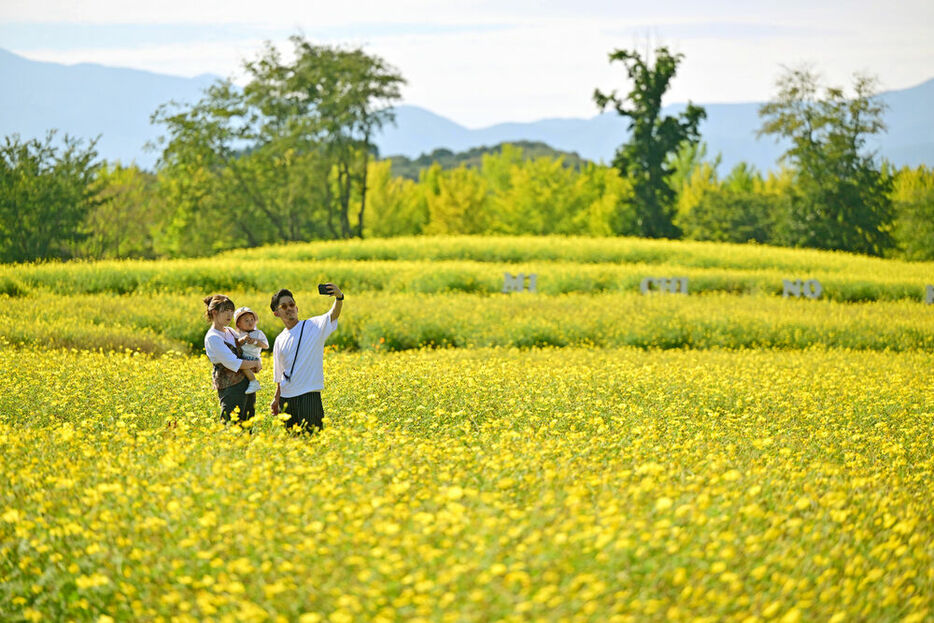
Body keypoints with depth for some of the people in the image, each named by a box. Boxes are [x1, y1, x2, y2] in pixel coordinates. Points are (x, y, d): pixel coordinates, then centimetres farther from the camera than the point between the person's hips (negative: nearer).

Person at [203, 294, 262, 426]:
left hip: (247, 384, 8)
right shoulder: (212, 338, -12)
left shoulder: (229, 331, 13)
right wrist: (256, 364, -7)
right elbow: (233, 363, -18)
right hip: (231, 388, -8)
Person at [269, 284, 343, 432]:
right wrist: (276, 398, 16)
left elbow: (333, 315, -20)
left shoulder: (313, 326, -1)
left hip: (308, 397, -5)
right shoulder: (280, 340, 13)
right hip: (286, 399, 5)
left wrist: (339, 297, -39)